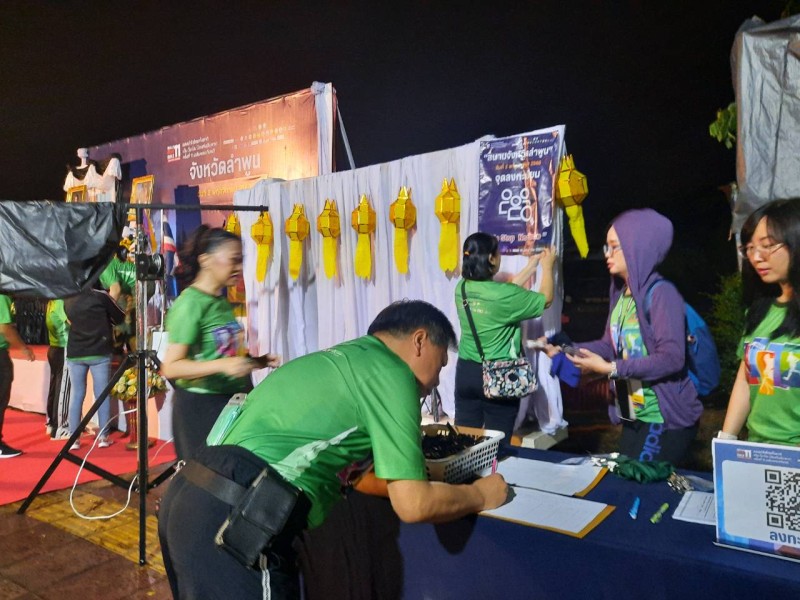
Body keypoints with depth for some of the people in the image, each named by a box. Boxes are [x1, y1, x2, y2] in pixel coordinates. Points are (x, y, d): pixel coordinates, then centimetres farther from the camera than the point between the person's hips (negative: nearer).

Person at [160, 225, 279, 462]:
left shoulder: (223, 302, 10)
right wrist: (222, 365, -30)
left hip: (232, 402, 8)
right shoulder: (190, 303, -14)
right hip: (201, 406, -7)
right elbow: (171, 367, -19)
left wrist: (256, 361, 8)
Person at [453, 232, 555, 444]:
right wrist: (547, 266, 13)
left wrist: (532, 265, 22)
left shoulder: (462, 288, -1)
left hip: (466, 371, 6)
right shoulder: (504, 295, -19)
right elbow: (545, 299, -2)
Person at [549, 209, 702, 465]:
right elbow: (611, 345, 10)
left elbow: (671, 358, -26)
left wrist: (611, 369, -26)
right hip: (634, 416, 9)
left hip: (665, 419, -8)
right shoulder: (620, 294, 7)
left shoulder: (661, 293, -20)